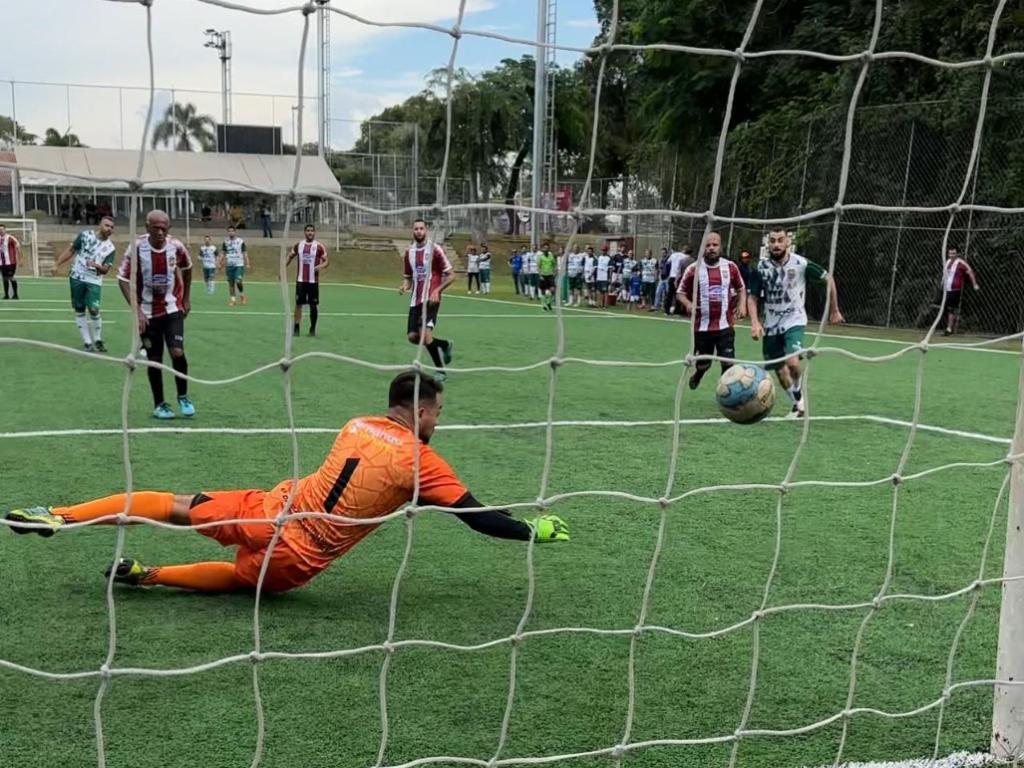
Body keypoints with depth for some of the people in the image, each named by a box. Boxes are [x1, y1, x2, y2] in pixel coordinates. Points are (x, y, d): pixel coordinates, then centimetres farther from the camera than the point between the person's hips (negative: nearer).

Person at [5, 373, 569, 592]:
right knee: (245, 577, 26)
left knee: (177, 505, 15)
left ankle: (55, 517, 13)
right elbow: (479, 519, -4)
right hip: (294, 564, -3)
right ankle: (145, 574, 15)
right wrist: (535, 531, 7)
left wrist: (411, 499, 30)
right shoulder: (422, 461, -7)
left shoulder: (356, 426, 8)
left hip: (271, 512, 3)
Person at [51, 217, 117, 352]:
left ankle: (98, 340, 7)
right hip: (76, 277, 1)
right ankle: (87, 342, 11)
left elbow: (105, 270, -2)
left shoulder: (111, 248, -2)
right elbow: (71, 250, 3)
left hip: (94, 281, -1)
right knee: (79, 310, 3)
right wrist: (57, 264, -3)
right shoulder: (85, 235, -3)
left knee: (94, 310, -12)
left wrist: (96, 266, -23)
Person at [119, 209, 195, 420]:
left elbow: (187, 268, 12)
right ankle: (159, 404, 20)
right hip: (147, 313, -1)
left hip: (172, 309, 1)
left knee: (178, 352, -13)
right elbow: (123, 279, -11)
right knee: (154, 359, 3)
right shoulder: (137, 248, -16)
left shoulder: (176, 246, -9)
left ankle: (183, 397, 10)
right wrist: (136, 310, -18)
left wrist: (186, 299, 14)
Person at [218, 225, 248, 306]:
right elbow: (222, 253, 10)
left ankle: (242, 294, 12)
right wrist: (219, 263, 0)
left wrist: (247, 263, -7)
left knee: (238, 281, -14)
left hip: (239, 265, -3)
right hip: (229, 265, 3)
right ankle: (232, 299, 9)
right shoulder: (225, 242, 8)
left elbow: (245, 253, 1)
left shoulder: (241, 241, 1)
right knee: (231, 283, 3)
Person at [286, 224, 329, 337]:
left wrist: (321, 266, -22)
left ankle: (312, 329, 13)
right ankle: (296, 328, 5)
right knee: (298, 304, 0)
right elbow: (289, 257, 17)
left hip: (313, 281, -2)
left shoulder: (319, 246, -2)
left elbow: (327, 261, -1)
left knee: (313, 305, 2)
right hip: (300, 280, 2)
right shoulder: (298, 245, 6)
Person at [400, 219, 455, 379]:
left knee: (425, 334, -21)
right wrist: (405, 286, -2)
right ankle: (445, 344, 27)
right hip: (415, 300, 6)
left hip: (430, 299, -6)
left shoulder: (435, 249, -6)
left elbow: (450, 275, -5)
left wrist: (437, 290, -17)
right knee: (413, 337, 2)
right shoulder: (408, 253, 10)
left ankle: (440, 370, -5)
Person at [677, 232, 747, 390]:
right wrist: (688, 304, -18)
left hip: (725, 326, 1)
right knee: (703, 363, 12)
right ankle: (697, 375, 48)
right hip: (702, 326, -1)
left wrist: (742, 304, -3)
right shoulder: (693, 269, -4)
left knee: (728, 362, -7)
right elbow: (681, 293, 3)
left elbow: (741, 289, 15)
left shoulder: (730, 267, 2)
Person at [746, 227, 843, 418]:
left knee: (792, 362, -25)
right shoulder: (761, 268, -8)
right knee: (779, 370, 8)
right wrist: (754, 322, -19)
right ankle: (797, 405, 31)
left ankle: (799, 395, 3)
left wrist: (834, 310, 5)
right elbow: (752, 297, -2)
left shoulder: (801, 264, -13)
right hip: (771, 325, 3)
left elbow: (828, 279, 0)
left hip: (794, 321, -3)